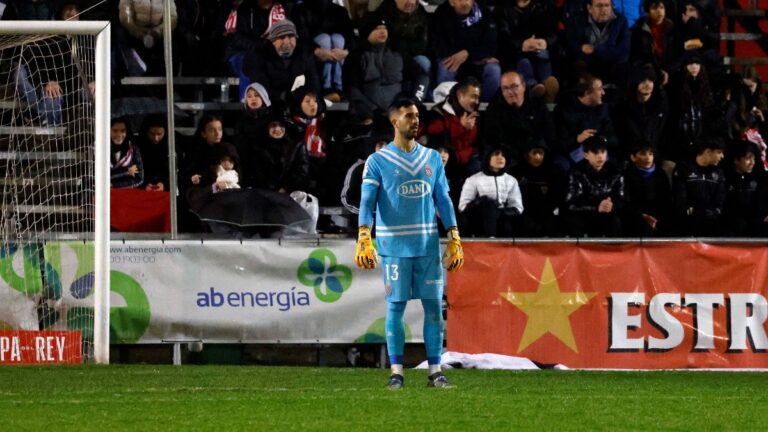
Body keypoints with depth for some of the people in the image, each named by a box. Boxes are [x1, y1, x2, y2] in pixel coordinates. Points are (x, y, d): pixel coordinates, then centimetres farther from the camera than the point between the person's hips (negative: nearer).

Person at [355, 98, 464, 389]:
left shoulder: (432, 159, 11)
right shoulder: (378, 161, 0)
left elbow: (443, 201, 12)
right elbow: (367, 202, -5)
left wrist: (454, 240, 5)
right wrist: (364, 240, -18)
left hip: (428, 245, 3)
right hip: (394, 245, -3)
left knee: (434, 305, 0)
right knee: (396, 306, -1)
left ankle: (435, 370, 4)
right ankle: (396, 371, 3)